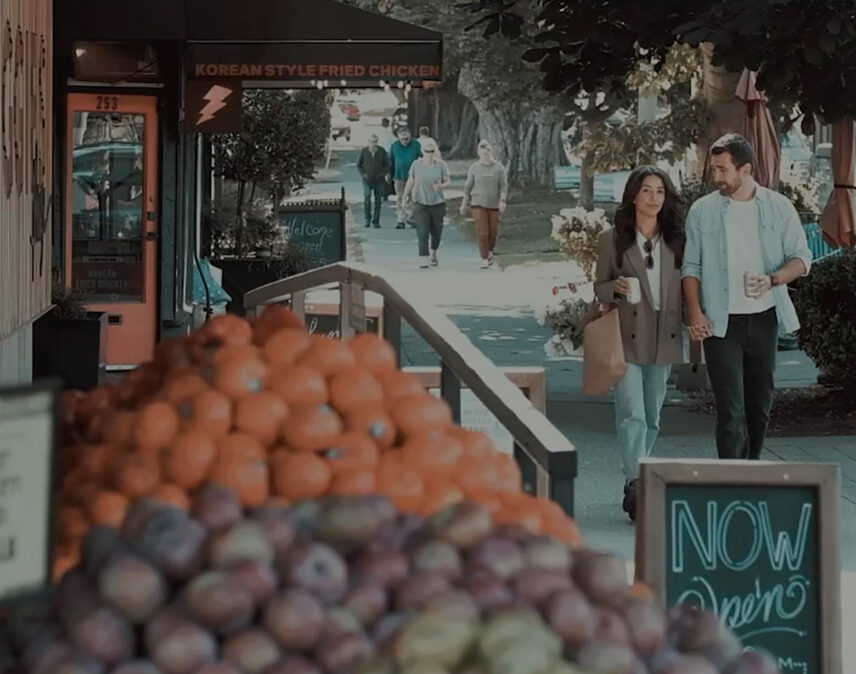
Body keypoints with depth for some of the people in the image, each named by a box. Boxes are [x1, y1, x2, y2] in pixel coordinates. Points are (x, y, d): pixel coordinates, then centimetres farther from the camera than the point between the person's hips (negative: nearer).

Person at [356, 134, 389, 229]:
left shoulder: (382, 151, -1)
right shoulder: (363, 151, -2)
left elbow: (387, 165, 8)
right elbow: (358, 165, 8)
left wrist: (382, 174, -7)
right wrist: (363, 174, -5)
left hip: (379, 180, 1)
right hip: (367, 180, -1)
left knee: (378, 200, 0)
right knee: (367, 198, -15)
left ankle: (376, 221, 9)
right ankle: (368, 219, 2)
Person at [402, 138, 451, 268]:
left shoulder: (441, 165, -1)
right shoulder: (416, 165, -1)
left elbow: (448, 181, 0)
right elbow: (410, 182, 8)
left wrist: (441, 186, -21)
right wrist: (405, 196, 13)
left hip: (437, 203, 1)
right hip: (420, 203, -1)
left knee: (436, 232, 10)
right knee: (422, 232, -10)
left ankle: (433, 254, 38)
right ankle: (423, 260, -11)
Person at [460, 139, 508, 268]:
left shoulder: (499, 168, -1)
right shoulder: (474, 168, 1)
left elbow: (503, 186, -3)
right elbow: (468, 186, 6)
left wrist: (502, 201, -17)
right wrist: (464, 204, 6)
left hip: (494, 204, 1)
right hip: (478, 204, -1)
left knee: (493, 232, 7)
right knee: (482, 233, -10)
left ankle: (490, 252, 36)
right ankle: (484, 260, -7)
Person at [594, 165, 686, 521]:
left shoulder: (676, 239, 7)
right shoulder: (612, 239, 0)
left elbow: (685, 287, 13)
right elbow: (599, 287, 4)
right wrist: (617, 288, -17)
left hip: (664, 340, 4)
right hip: (627, 337, -4)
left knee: (652, 418, 11)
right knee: (632, 415, -14)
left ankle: (634, 479, 24)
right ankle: (637, 485, -20)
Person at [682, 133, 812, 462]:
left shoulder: (779, 207, 2)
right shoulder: (702, 211, 1)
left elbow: (801, 258, 2)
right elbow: (691, 267, 2)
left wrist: (773, 279, -18)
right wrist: (695, 312, -10)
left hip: (764, 319, 2)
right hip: (721, 323, -2)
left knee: (760, 403, 12)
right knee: (731, 409, -9)